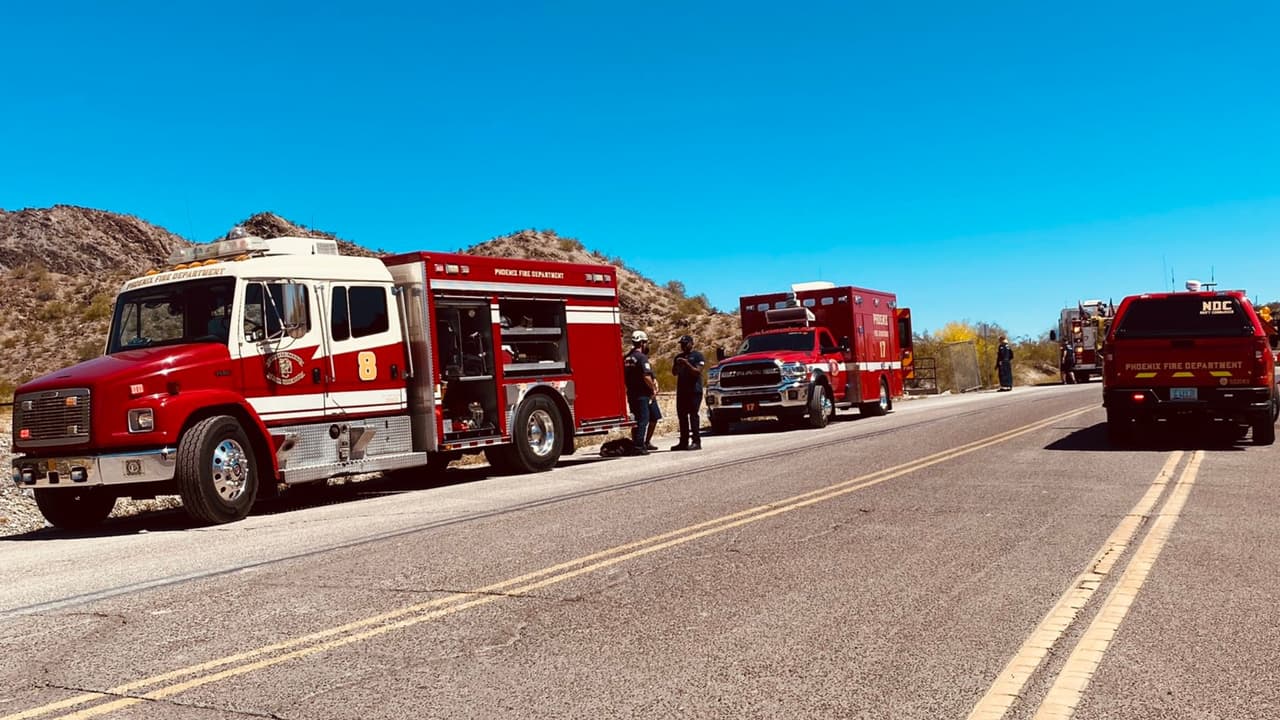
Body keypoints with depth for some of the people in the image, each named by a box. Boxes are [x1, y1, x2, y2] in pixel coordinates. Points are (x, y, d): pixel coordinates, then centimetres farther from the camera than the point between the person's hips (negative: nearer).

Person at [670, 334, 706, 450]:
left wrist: (687, 363, -21)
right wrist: (676, 365, -5)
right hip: (681, 391, 6)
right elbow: (674, 373, 15)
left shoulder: (698, 356, -1)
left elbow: (697, 372, -11)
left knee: (693, 415, -10)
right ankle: (684, 442, 8)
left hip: (694, 391, -6)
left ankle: (696, 441, -10)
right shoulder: (679, 357, 17)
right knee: (682, 416, 4)